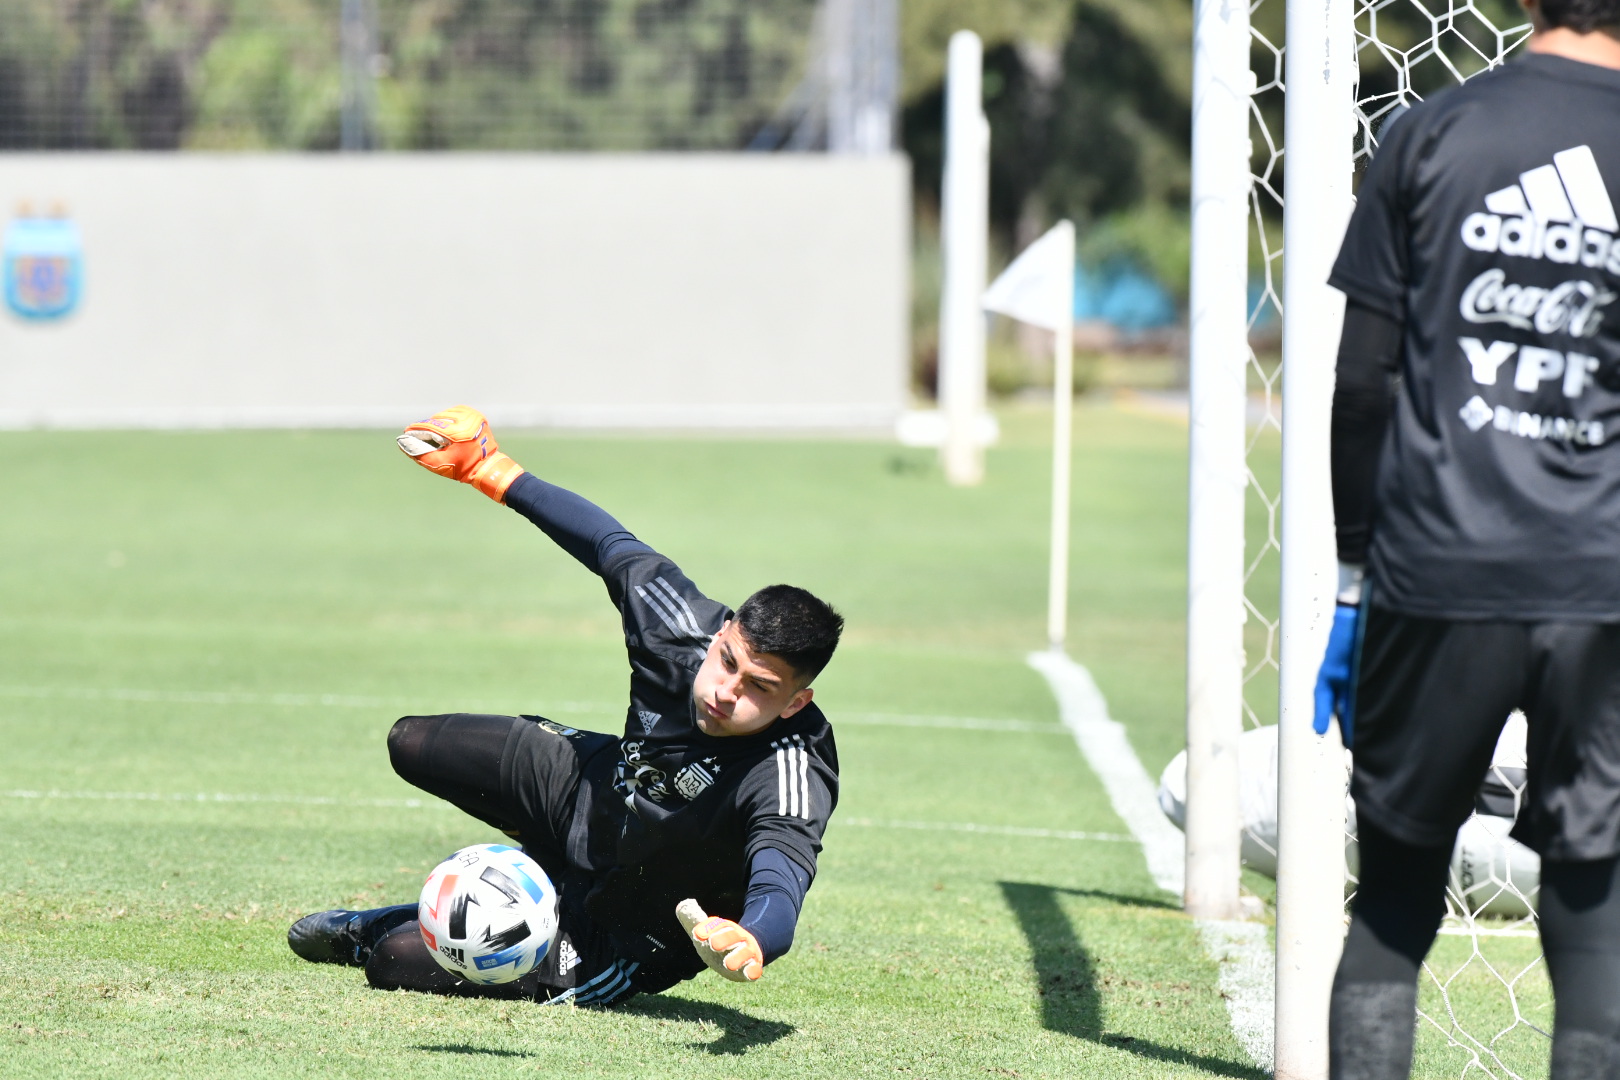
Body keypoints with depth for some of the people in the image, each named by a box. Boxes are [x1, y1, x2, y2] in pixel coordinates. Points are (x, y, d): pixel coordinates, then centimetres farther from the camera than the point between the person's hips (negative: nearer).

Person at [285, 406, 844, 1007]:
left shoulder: (791, 781, -41)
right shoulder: (680, 626, -26)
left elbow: (779, 893, -57)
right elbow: (612, 546, -7)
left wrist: (748, 945, -82)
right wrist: (492, 472, -1)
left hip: (635, 934, -6)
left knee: (396, 962, -13)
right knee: (413, 745, 19)